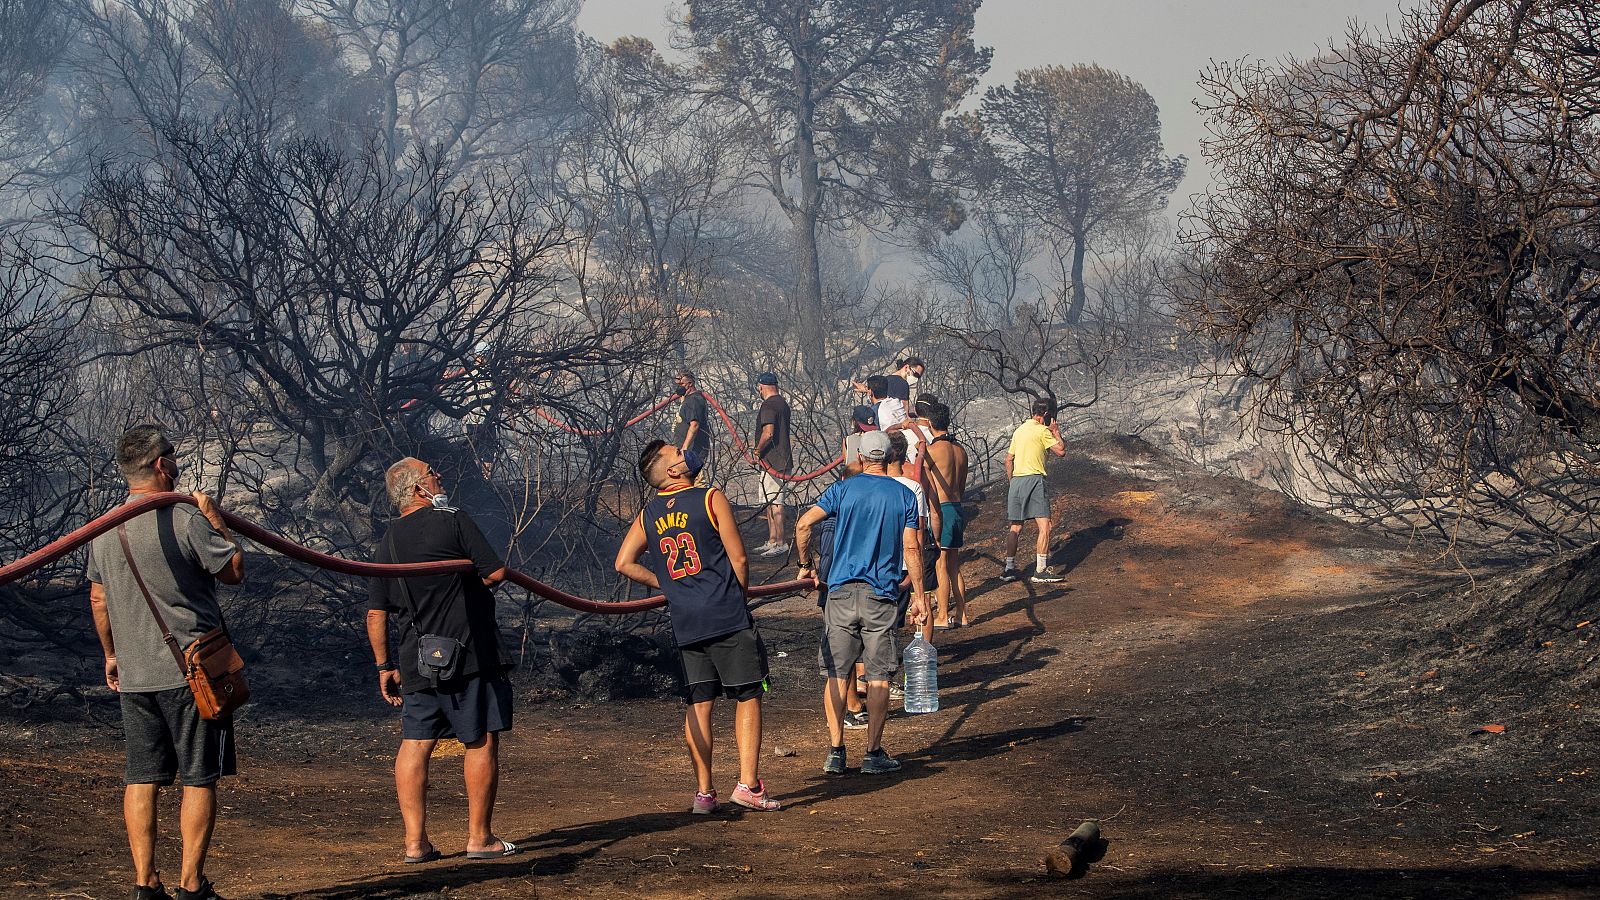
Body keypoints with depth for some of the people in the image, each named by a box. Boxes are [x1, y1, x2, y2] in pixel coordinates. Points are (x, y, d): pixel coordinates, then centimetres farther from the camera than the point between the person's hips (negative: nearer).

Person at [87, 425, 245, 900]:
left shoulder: (105, 529, 6)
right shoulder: (186, 520, -14)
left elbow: (98, 598, 15)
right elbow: (234, 570, -4)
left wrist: (111, 654, 27)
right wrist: (214, 518, 7)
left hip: (133, 676, 6)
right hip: (192, 670, -5)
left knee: (141, 780, 8)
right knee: (200, 779, 2)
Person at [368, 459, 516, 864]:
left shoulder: (387, 542, 10)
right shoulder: (452, 521, -7)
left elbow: (376, 614, 11)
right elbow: (496, 572, -11)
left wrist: (384, 666, 18)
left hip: (417, 660, 6)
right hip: (470, 653, -6)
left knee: (415, 744, 7)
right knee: (481, 741, 3)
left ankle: (415, 841, 4)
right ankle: (479, 837, 6)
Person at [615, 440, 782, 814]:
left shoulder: (648, 515, 10)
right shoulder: (711, 499, -4)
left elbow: (625, 562, 7)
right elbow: (739, 558, -5)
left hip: (684, 623, 5)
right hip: (728, 616, -5)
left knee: (698, 705, 8)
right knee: (748, 698, 3)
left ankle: (703, 792, 7)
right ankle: (748, 783, -4)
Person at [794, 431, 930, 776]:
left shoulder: (844, 489, 4)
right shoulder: (904, 495, 4)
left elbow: (803, 524, -6)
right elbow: (912, 549, -1)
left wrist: (805, 565, 7)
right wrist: (919, 595, 3)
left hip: (842, 590, 0)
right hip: (881, 594, 0)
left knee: (836, 674, 5)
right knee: (879, 676, 5)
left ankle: (835, 752, 2)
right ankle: (874, 753, 5)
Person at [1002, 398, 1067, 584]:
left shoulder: (1019, 430, 18)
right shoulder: (1042, 431, -6)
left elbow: (1009, 459, 22)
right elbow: (1061, 451, -7)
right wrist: (1056, 432, 7)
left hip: (1016, 480, 8)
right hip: (1034, 479, -8)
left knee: (1015, 527, 13)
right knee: (1044, 526, -7)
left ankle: (1009, 569, 14)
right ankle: (1040, 571, -11)